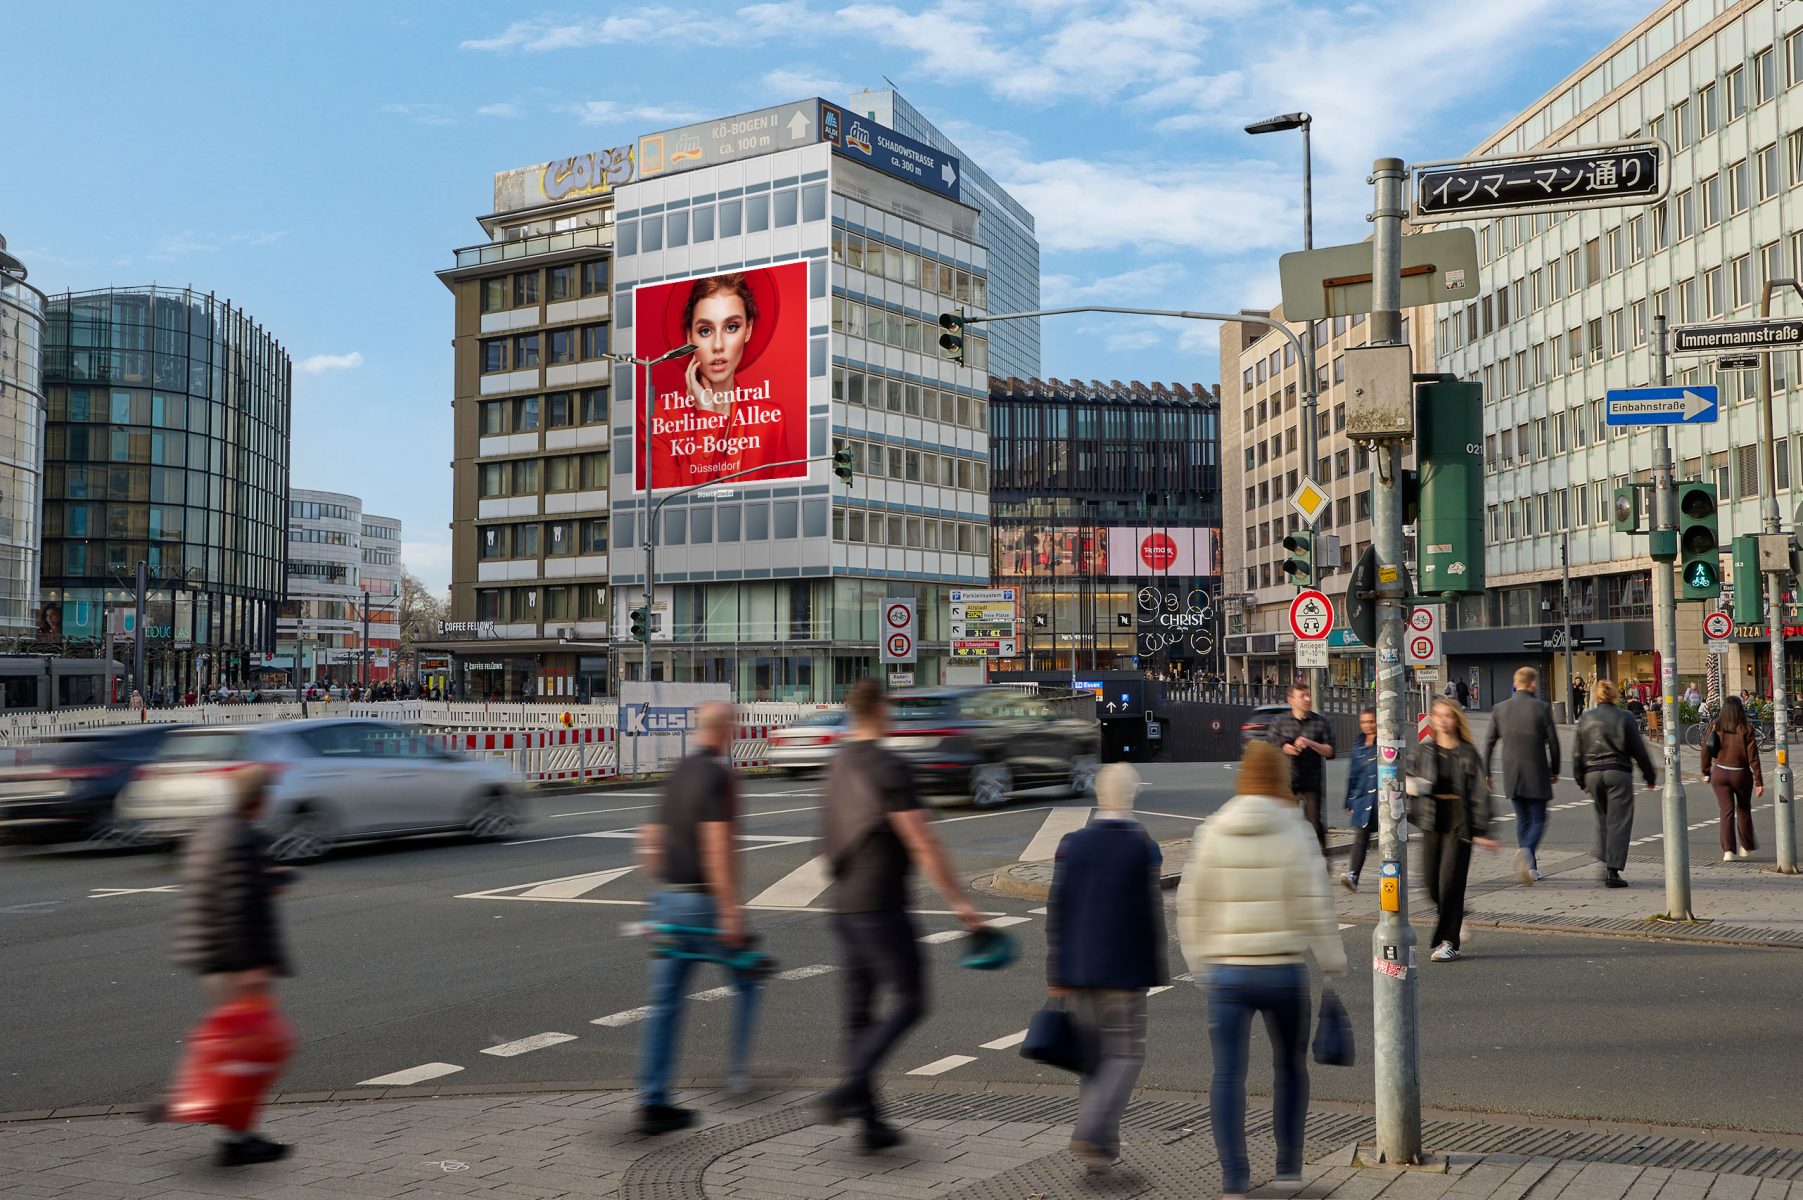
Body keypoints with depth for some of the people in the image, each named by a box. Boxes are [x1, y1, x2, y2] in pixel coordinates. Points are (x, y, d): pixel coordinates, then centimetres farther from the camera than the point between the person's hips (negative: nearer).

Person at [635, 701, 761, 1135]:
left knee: (665, 1002, 6)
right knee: (747, 980, 15)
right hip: (704, 901, -7)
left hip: (667, 900, 7)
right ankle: (740, 1071, 21)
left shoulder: (677, 774, 13)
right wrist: (730, 911, -23)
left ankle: (653, 1101, 6)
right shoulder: (718, 776, -13)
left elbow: (651, 838, 18)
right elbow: (718, 845, -22)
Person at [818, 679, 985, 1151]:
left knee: (859, 1010, 10)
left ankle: (871, 1121, 12)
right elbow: (922, 844, -19)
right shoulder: (888, 767, -15)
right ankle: (848, 1091, -13)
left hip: (845, 905, 9)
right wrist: (958, 902, -16)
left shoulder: (838, 765, 12)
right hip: (881, 905, -8)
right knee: (909, 1002, 0)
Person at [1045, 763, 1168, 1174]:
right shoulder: (1144, 849, -9)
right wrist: (1158, 972, 2)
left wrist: (1056, 974, 6)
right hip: (1124, 970, -4)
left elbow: (1056, 912, 1)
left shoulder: (1072, 844, 1)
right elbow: (1153, 916, -8)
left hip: (1077, 970, 4)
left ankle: (1102, 1140, 21)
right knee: (1125, 1054, 4)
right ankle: (1091, 1134, -10)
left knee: (1093, 1052, 15)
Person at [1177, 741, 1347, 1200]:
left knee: (1227, 1075, 5)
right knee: (1290, 1067, 18)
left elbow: (1191, 904, 3)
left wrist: (1199, 964, 13)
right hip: (1284, 968, -1)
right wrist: (1333, 963, 4)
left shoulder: (1210, 834, 1)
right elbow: (1313, 907, -7)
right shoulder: (1293, 832, -6)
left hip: (1226, 970, 1)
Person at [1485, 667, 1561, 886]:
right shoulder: (1542, 708, -7)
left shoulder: (1499, 709, 3)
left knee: (1522, 819, 15)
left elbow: (1489, 743, 5)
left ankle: (1530, 867, 16)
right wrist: (1554, 770, 9)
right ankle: (1527, 850, -26)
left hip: (1511, 775, 4)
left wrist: (1487, 773, 12)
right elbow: (1553, 742, -4)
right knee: (1538, 820, 2)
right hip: (1536, 775, -4)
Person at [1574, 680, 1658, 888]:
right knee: (1618, 821, -1)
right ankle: (1612, 871, -6)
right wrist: (1650, 776, 10)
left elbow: (1578, 753, 8)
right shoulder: (1625, 719, -3)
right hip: (1618, 773, -3)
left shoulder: (1585, 719, 5)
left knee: (1603, 818, 20)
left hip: (1593, 773, 3)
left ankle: (1603, 859, 10)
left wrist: (1581, 780, 16)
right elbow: (1639, 750, -1)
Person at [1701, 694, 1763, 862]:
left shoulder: (1714, 726, -4)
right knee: (1744, 809, 19)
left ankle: (1728, 850, -8)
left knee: (1726, 811, 2)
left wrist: (1706, 773, 14)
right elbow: (1753, 757, -10)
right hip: (1741, 774, -1)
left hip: (1720, 773, 1)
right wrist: (1759, 781, -7)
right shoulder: (1746, 729, -10)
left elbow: (1706, 751, 1)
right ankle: (1746, 847, 31)